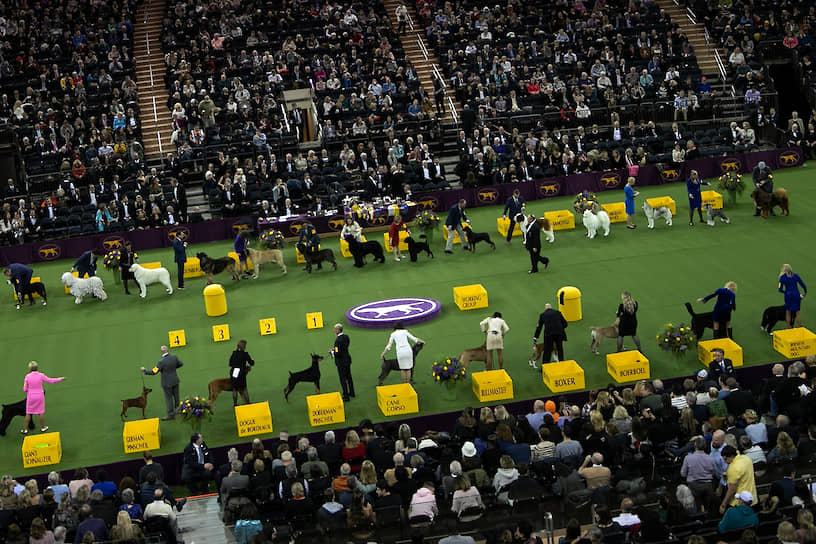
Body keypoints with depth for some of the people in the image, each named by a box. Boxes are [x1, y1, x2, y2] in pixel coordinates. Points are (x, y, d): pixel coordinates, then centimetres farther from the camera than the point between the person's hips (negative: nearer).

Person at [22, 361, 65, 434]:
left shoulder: (27, 377, -14)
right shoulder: (41, 375, -13)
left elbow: (25, 389, -9)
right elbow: (50, 380, 0)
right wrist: (60, 379, 13)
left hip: (31, 396, -1)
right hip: (40, 396, 1)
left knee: (28, 413, 12)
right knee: (41, 412, 16)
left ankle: (25, 429, 16)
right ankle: (42, 427, 28)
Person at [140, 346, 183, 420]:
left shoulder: (161, 362, -25)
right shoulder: (174, 357, -9)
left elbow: (153, 372, -22)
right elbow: (181, 364, 7)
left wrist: (144, 370, -8)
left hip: (167, 383, -5)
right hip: (175, 381, 5)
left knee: (168, 398, 9)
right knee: (176, 397, 19)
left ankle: (171, 415, 17)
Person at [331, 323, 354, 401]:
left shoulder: (338, 340, -26)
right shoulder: (346, 336, 0)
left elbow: (337, 353, -27)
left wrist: (332, 352, -8)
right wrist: (334, 350, 10)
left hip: (341, 362, -9)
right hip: (347, 359, 9)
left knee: (343, 379, 4)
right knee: (349, 377, 22)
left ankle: (346, 396, 12)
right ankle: (351, 393, 35)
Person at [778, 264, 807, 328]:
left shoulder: (782, 277, -5)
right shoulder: (796, 276, 1)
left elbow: (780, 289, -6)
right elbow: (803, 285, 4)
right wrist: (805, 292, 21)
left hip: (788, 295, -1)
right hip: (796, 295, 1)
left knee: (788, 312, 13)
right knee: (797, 311, 13)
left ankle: (789, 327, 14)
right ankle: (800, 327, 15)